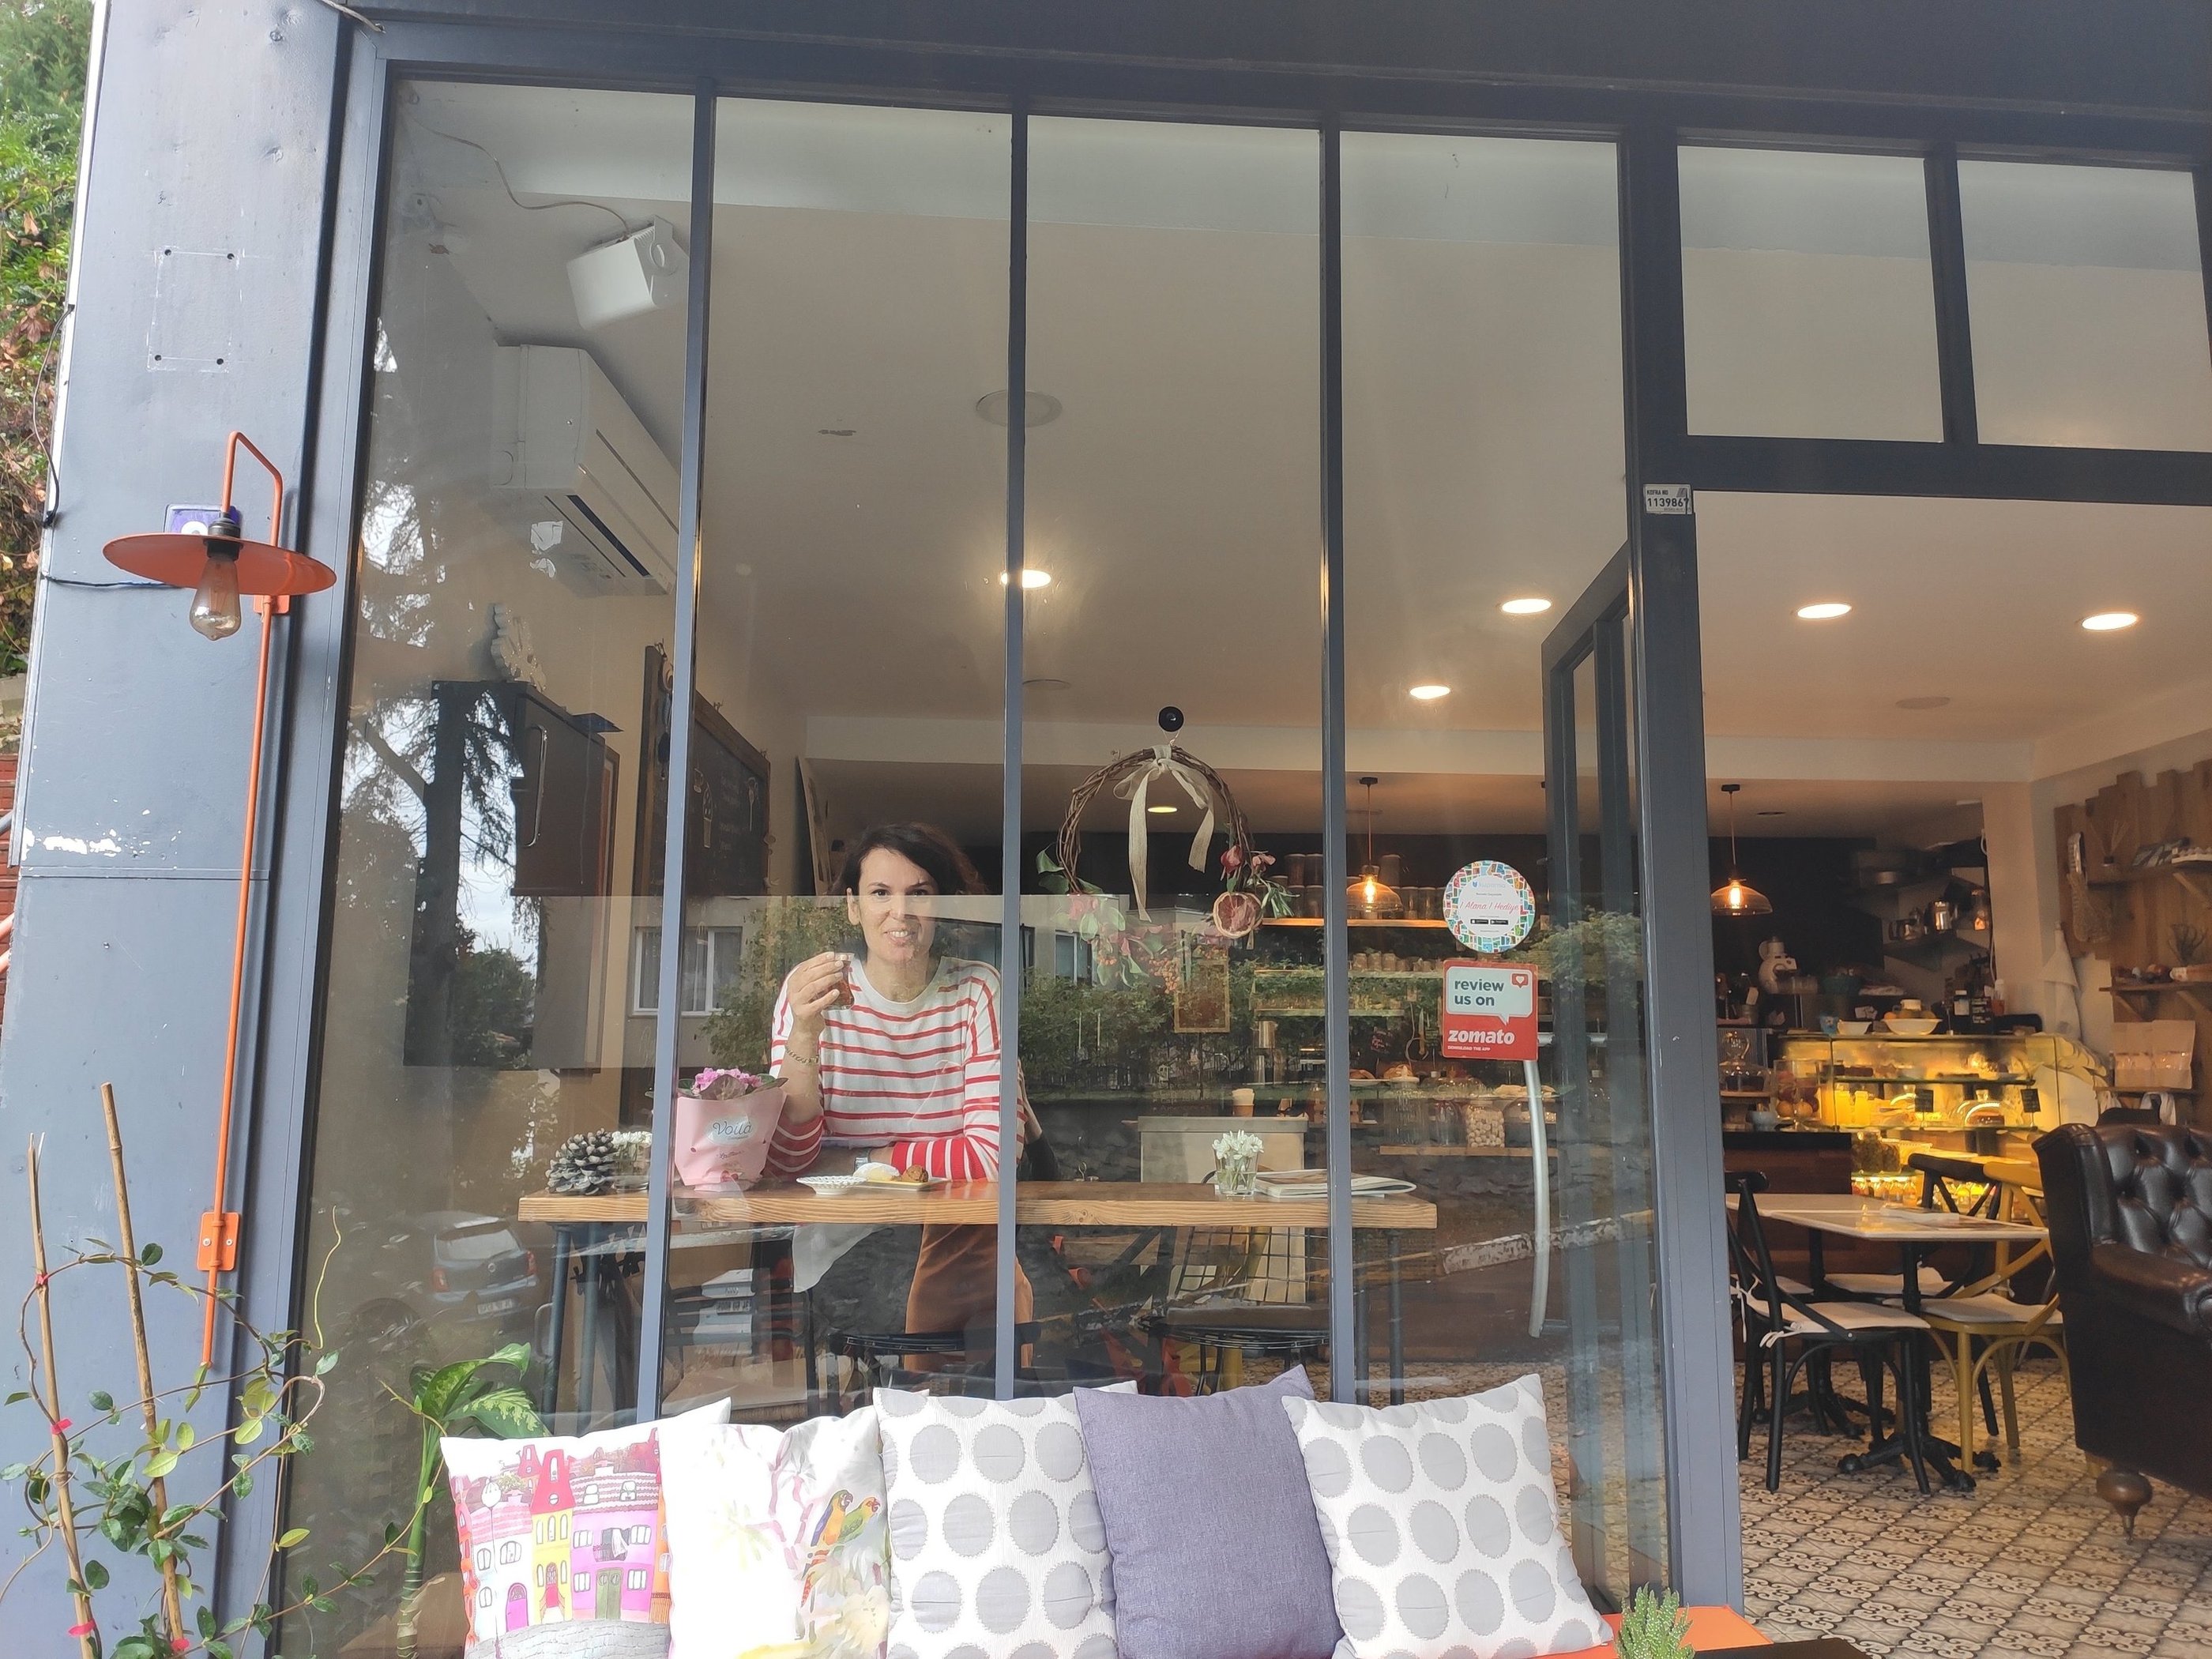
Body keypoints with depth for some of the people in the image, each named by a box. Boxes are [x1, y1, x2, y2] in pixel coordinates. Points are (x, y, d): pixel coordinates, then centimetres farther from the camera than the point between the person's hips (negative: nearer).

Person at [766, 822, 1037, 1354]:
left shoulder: (978, 990, -4)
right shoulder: (812, 990, -3)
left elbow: (991, 1156, -11)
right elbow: (788, 1160, -10)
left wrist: (863, 1160, -7)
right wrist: (803, 1033, -23)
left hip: (957, 1239, 1)